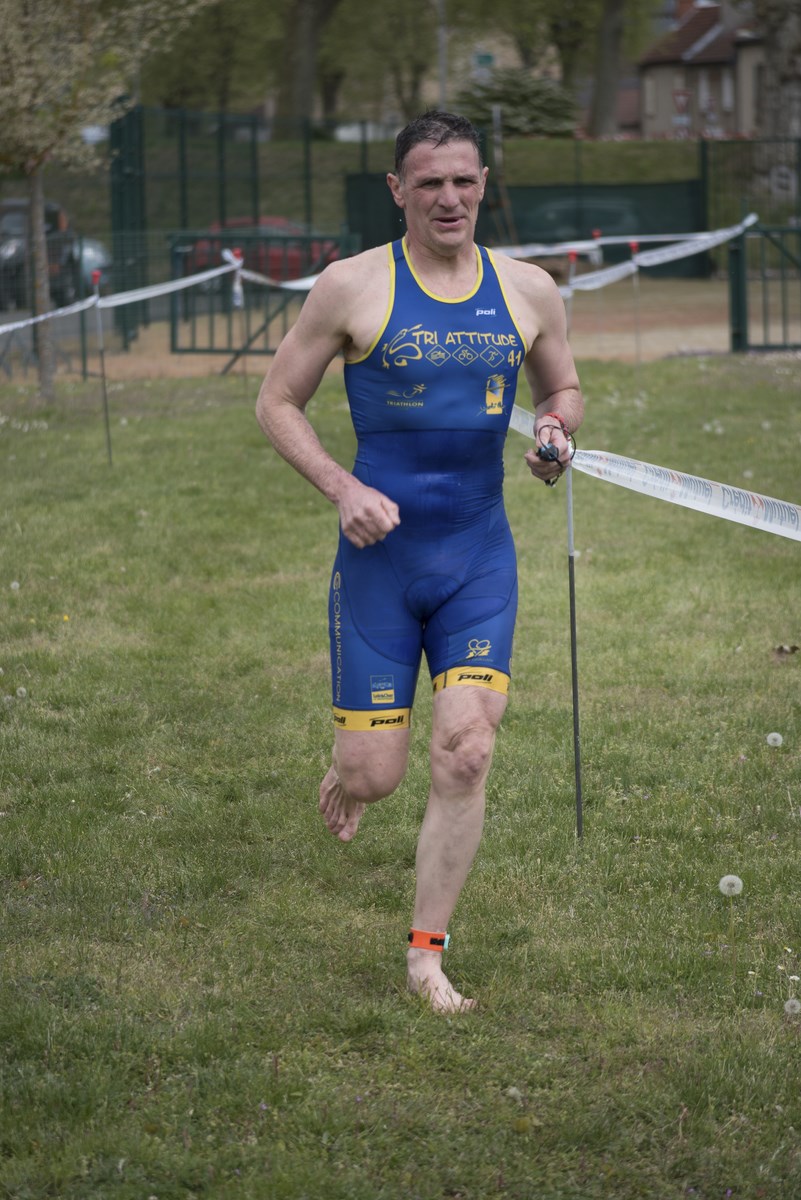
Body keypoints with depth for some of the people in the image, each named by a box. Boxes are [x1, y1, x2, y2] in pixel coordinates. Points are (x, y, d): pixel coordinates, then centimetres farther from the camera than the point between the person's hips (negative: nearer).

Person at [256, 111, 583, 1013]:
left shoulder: (528, 291, 5)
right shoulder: (353, 287, -5)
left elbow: (563, 390, 21)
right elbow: (277, 403, 1)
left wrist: (557, 429, -3)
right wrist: (341, 489, -14)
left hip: (480, 561, 2)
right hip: (381, 557, -2)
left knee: (465, 754, -11)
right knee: (375, 773, -1)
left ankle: (426, 952, 3)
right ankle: (346, 774, 39)